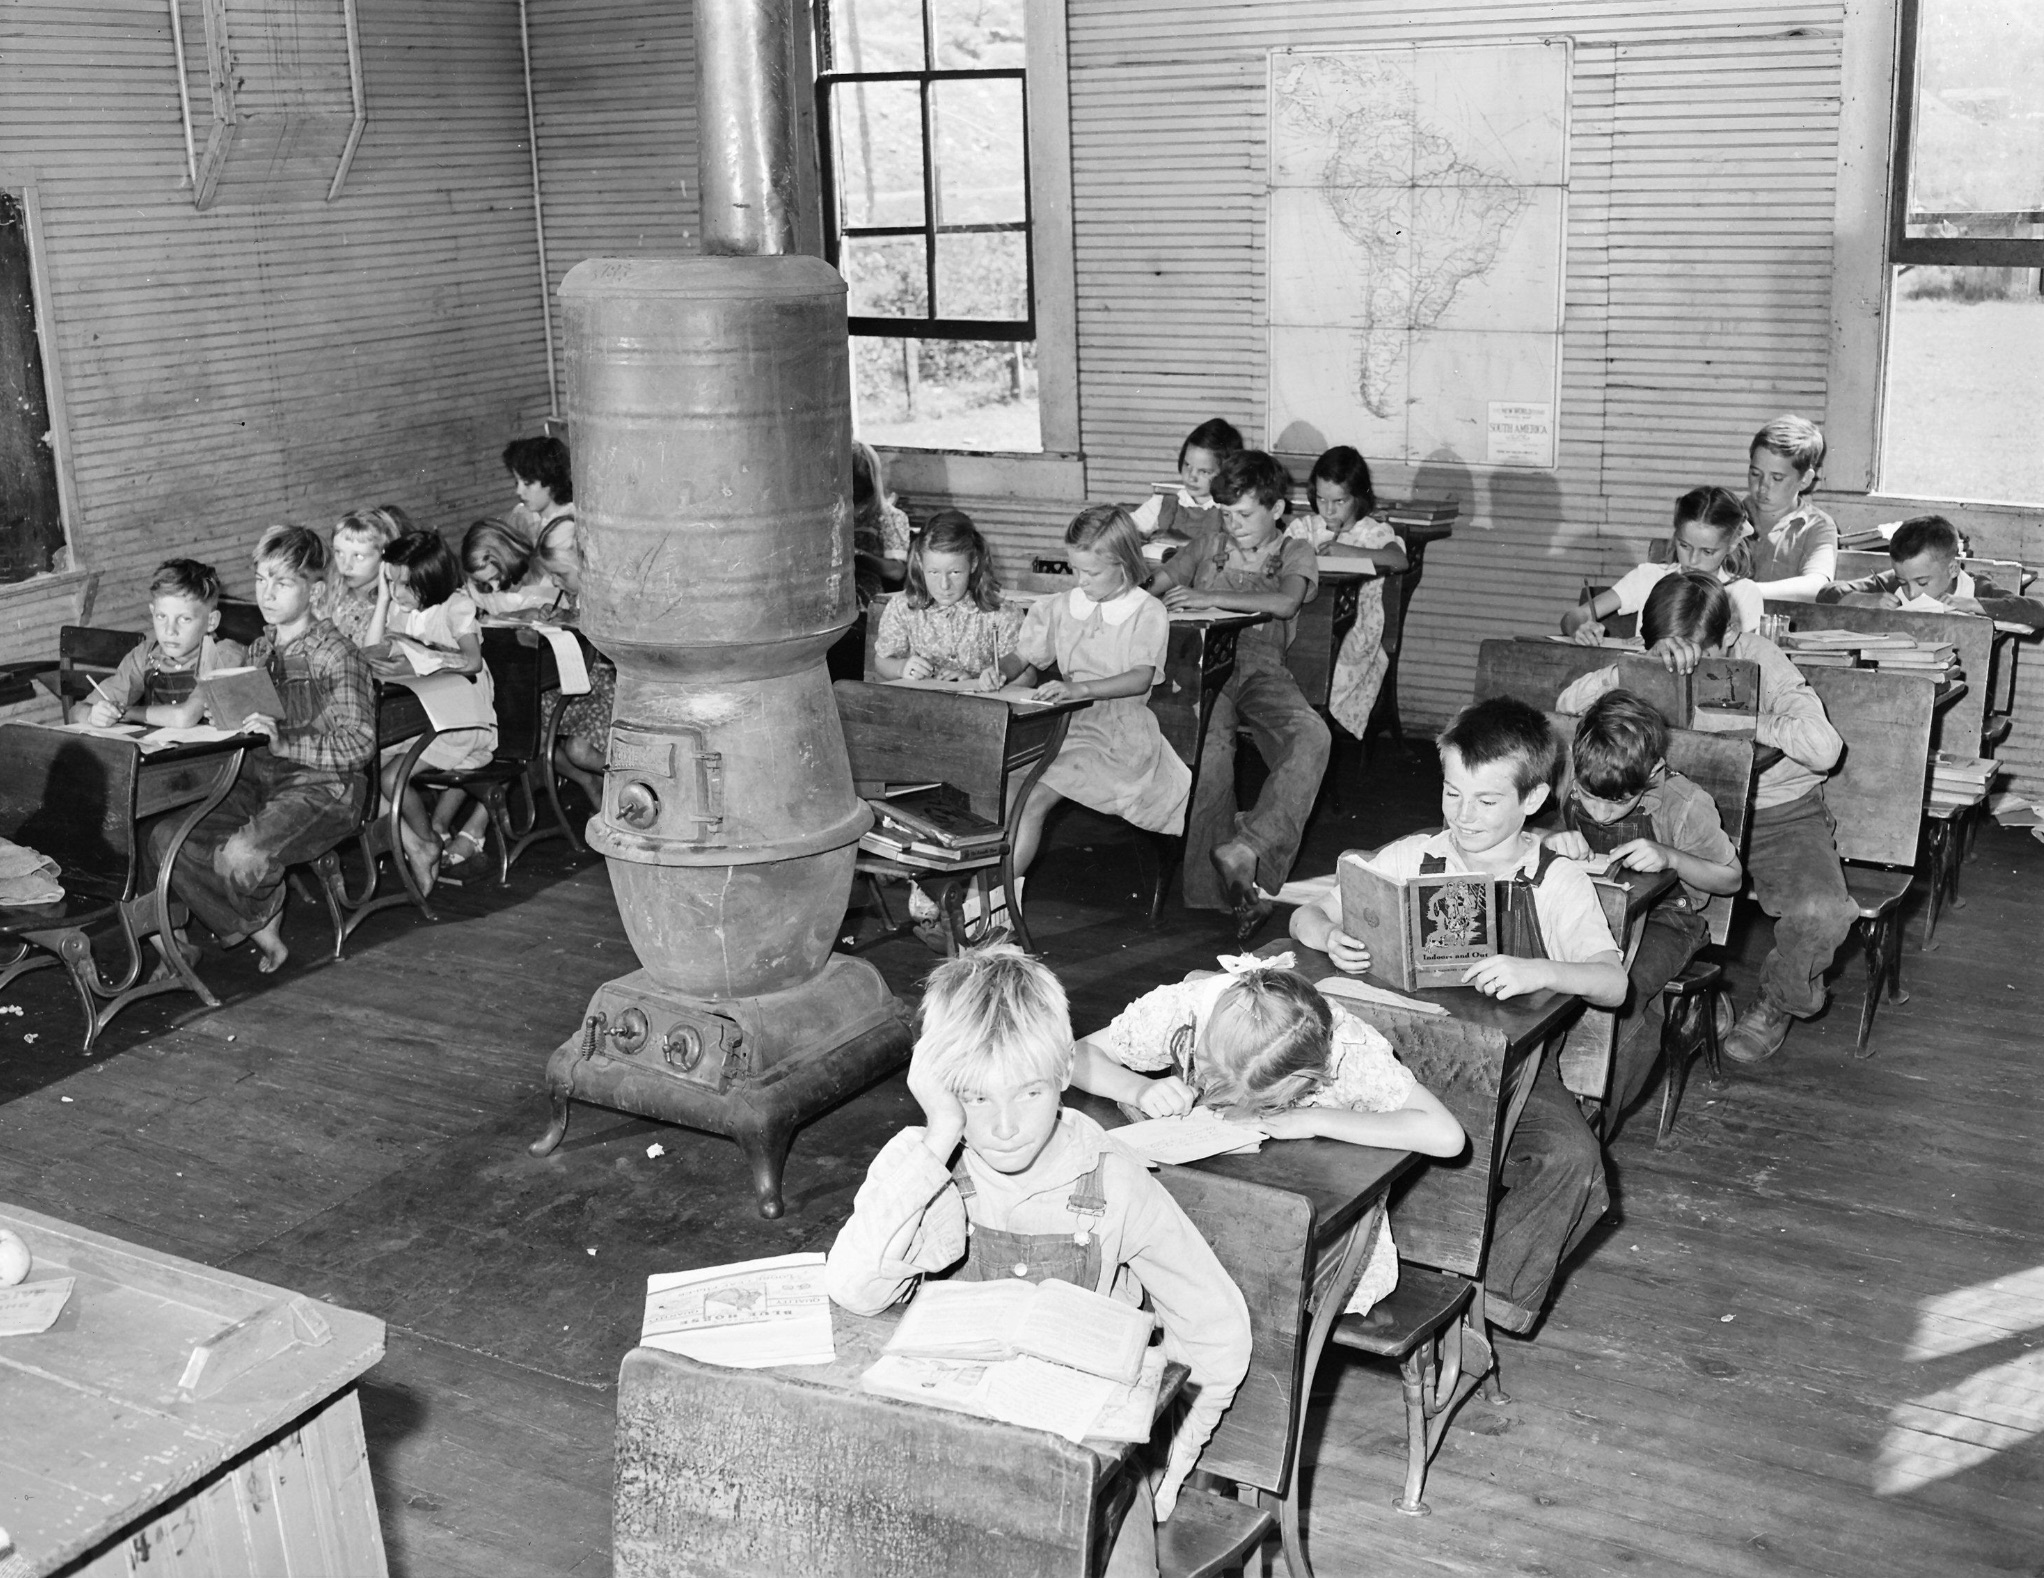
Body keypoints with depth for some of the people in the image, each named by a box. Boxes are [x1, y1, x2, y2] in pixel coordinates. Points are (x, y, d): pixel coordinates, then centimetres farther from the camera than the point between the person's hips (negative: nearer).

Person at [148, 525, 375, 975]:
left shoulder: (336, 654, -9)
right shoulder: (258, 651, 14)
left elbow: (358, 744, -19)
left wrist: (283, 742, -29)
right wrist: (221, 719, 2)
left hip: (321, 789, -7)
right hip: (256, 782, 7)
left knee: (241, 856, -32)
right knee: (166, 839, -14)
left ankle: (260, 916, 6)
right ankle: (259, 933, 0)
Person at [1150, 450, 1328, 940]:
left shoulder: (1295, 553, 14)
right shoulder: (1208, 544, 23)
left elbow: (1284, 603, -8)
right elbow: (1153, 585, 19)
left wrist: (1209, 597, -11)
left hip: (1262, 668, 0)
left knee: (1311, 736, -34)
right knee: (1209, 750, -34)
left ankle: (1244, 848, -41)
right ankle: (1220, 892, -32)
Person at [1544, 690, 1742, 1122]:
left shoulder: (1685, 806, -18)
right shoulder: (1566, 778, -13)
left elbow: (1731, 877, -5)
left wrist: (1669, 857, -24)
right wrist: (1550, 839, -25)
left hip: (1661, 916, -4)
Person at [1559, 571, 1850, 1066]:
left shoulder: (1760, 660, -19)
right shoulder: (1658, 670, -9)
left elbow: (1824, 746, -32)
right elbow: (1568, 704, -18)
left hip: (1780, 814, -3)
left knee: (1820, 912, -30)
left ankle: (1779, 1002, 6)